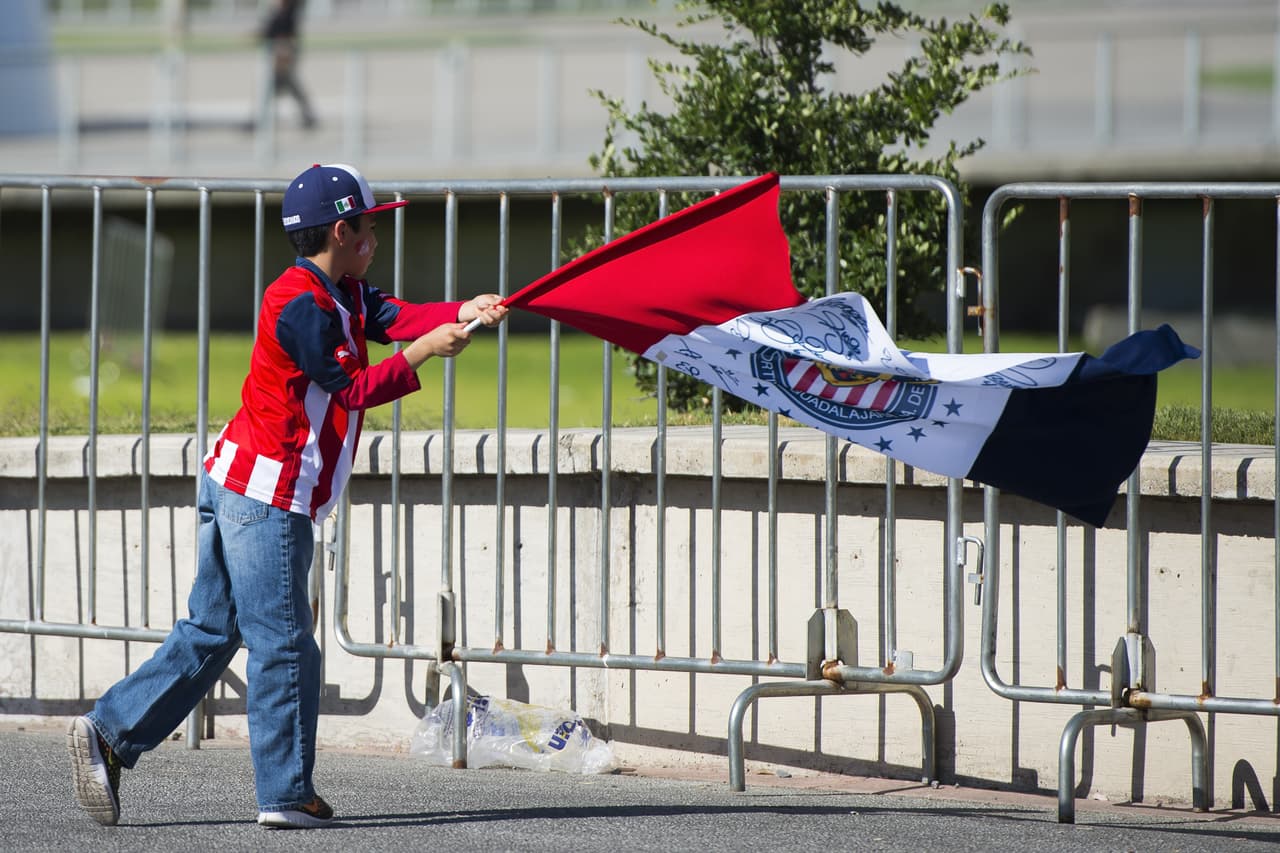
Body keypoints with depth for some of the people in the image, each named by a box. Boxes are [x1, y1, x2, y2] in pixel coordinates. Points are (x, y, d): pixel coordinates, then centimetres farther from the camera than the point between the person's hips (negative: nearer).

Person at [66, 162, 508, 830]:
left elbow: (392, 317, -2)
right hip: (270, 497, -10)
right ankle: (286, 794, 2)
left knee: (209, 632, 12)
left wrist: (462, 313, -17)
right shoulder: (302, 305, -16)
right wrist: (424, 352, -13)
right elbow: (352, 389, -16)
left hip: (235, 482, 10)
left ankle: (108, 732, 9)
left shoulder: (344, 294, 14)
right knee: (282, 646, -3)